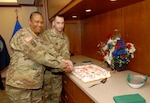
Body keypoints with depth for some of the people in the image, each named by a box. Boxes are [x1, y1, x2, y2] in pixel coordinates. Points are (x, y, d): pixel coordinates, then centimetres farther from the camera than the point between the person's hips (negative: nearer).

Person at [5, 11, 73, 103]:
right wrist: (60, 64, -19)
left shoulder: (39, 38, 14)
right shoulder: (23, 34, -14)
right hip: (19, 85, -7)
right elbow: (38, 55, -23)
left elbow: (48, 52, 3)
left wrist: (63, 60, -13)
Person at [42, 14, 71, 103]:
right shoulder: (46, 34, -9)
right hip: (47, 70, -3)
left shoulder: (65, 37, 4)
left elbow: (66, 52, -6)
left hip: (58, 71, 3)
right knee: (46, 95, 10)